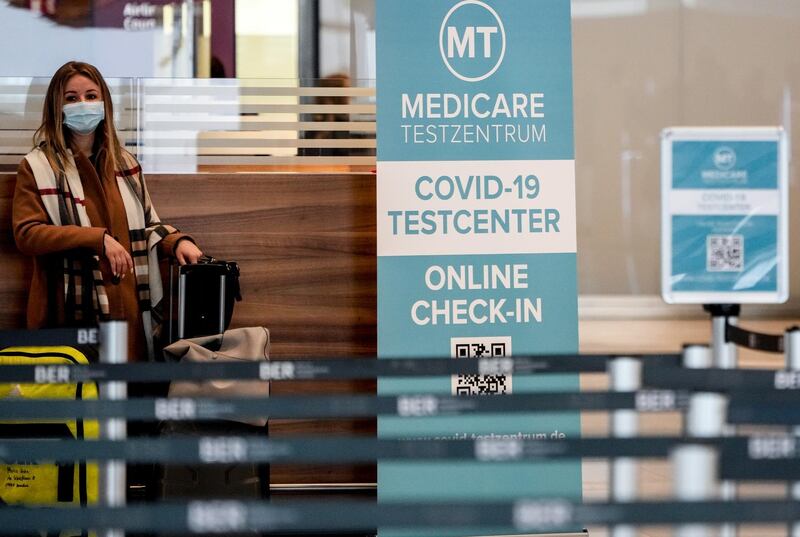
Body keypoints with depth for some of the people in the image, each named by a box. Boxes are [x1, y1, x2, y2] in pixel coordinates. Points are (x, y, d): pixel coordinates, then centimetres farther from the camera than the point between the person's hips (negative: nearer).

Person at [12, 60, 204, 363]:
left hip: (129, 308, 4)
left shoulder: (124, 164, 17)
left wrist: (177, 241, 0)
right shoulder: (38, 167, 1)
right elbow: (26, 234, -9)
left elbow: (146, 225, 22)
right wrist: (98, 238, -17)